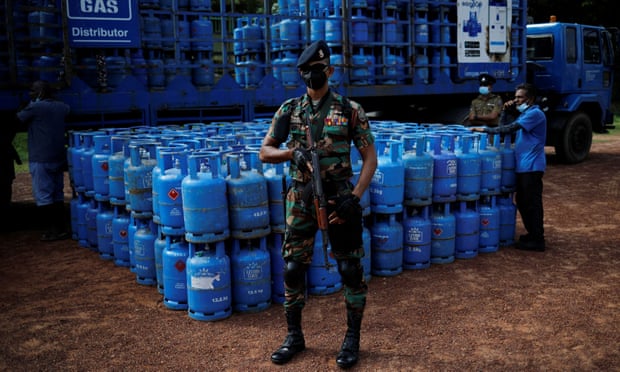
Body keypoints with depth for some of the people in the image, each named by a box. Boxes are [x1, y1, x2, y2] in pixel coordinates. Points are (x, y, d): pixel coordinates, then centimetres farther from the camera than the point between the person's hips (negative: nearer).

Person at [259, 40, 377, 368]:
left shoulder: (350, 110, -2)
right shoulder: (289, 110, 5)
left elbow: (370, 157, -3)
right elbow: (264, 152, 6)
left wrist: (355, 196, -14)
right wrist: (291, 153, -15)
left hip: (338, 198, -2)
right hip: (301, 199, 2)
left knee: (350, 269, 3)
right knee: (293, 267, 6)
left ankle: (352, 338, 20)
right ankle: (294, 336, 24)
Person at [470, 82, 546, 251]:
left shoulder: (535, 113, -14)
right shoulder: (526, 113, 17)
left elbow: (511, 128, -24)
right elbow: (509, 127, 23)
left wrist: (485, 130, -23)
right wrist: (507, 110, 7)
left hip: (531, 166, -10)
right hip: (523, 165, 10)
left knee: (532, 203, -5)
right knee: (522, 201, 15)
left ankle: (537, 240, 2)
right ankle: (532, 234, 27)